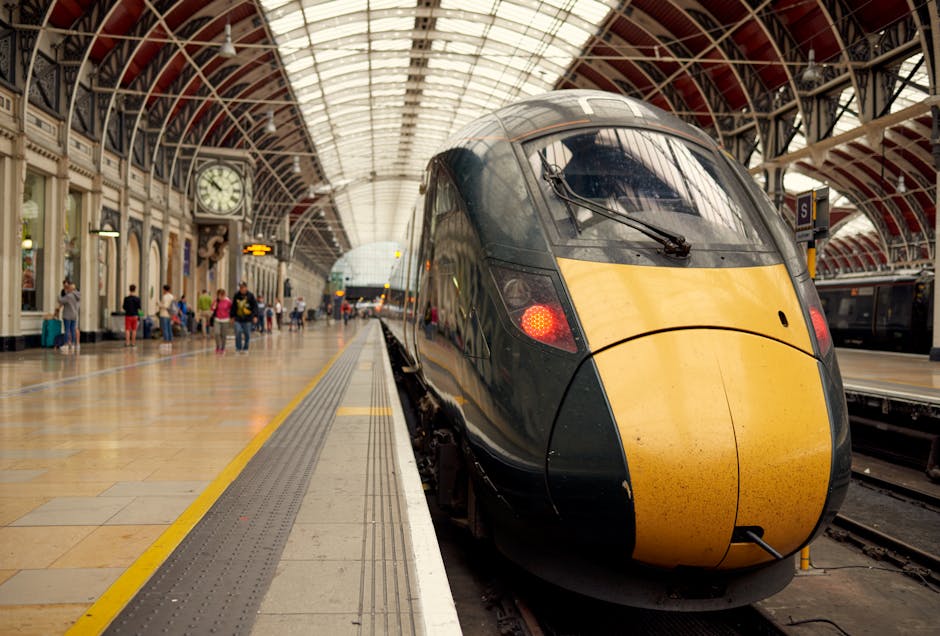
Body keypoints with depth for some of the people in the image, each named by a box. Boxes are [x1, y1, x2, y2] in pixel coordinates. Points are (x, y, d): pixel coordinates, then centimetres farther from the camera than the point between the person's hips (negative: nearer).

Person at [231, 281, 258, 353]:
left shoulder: (250, 296, -2)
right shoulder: (236, 295, 5)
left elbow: (255, 306, -3)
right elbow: (233, 306, 13)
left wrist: (255, 316, -12)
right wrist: (232, 316, 13)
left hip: (248, 319, -1)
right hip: (238, 318, 1)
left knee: (247, 334, 5)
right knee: (238, 332, -10)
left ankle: (245, 349, 20)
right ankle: (238, 348, 2)